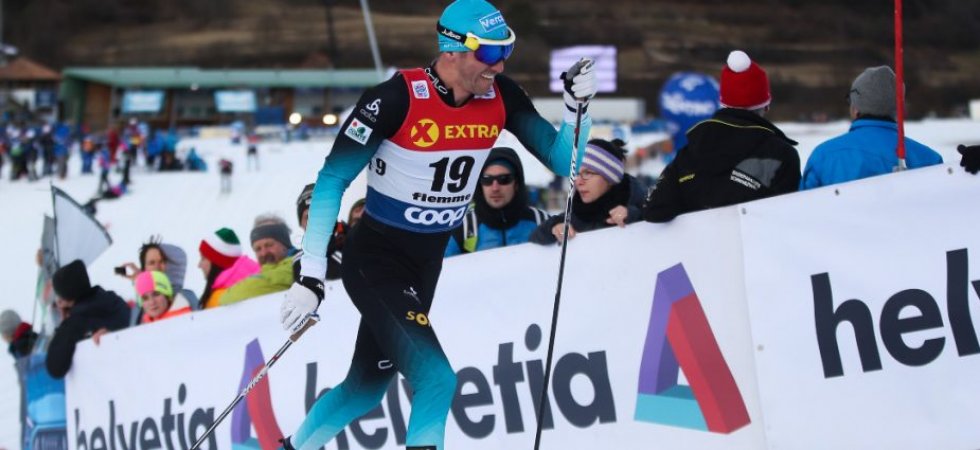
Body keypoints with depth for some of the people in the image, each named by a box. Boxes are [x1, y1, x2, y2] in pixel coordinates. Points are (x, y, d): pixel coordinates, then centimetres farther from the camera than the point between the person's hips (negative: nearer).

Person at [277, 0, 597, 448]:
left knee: (368, 387, 19)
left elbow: (562, 161, -1)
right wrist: (310, 275, -24)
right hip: (374, 259, -7)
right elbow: (332, 179, -20)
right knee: (435, 378, -21)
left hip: (427, 263, 7)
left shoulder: (501, 98, -8)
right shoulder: (399, 97, -25)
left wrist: (576, 107, -21)